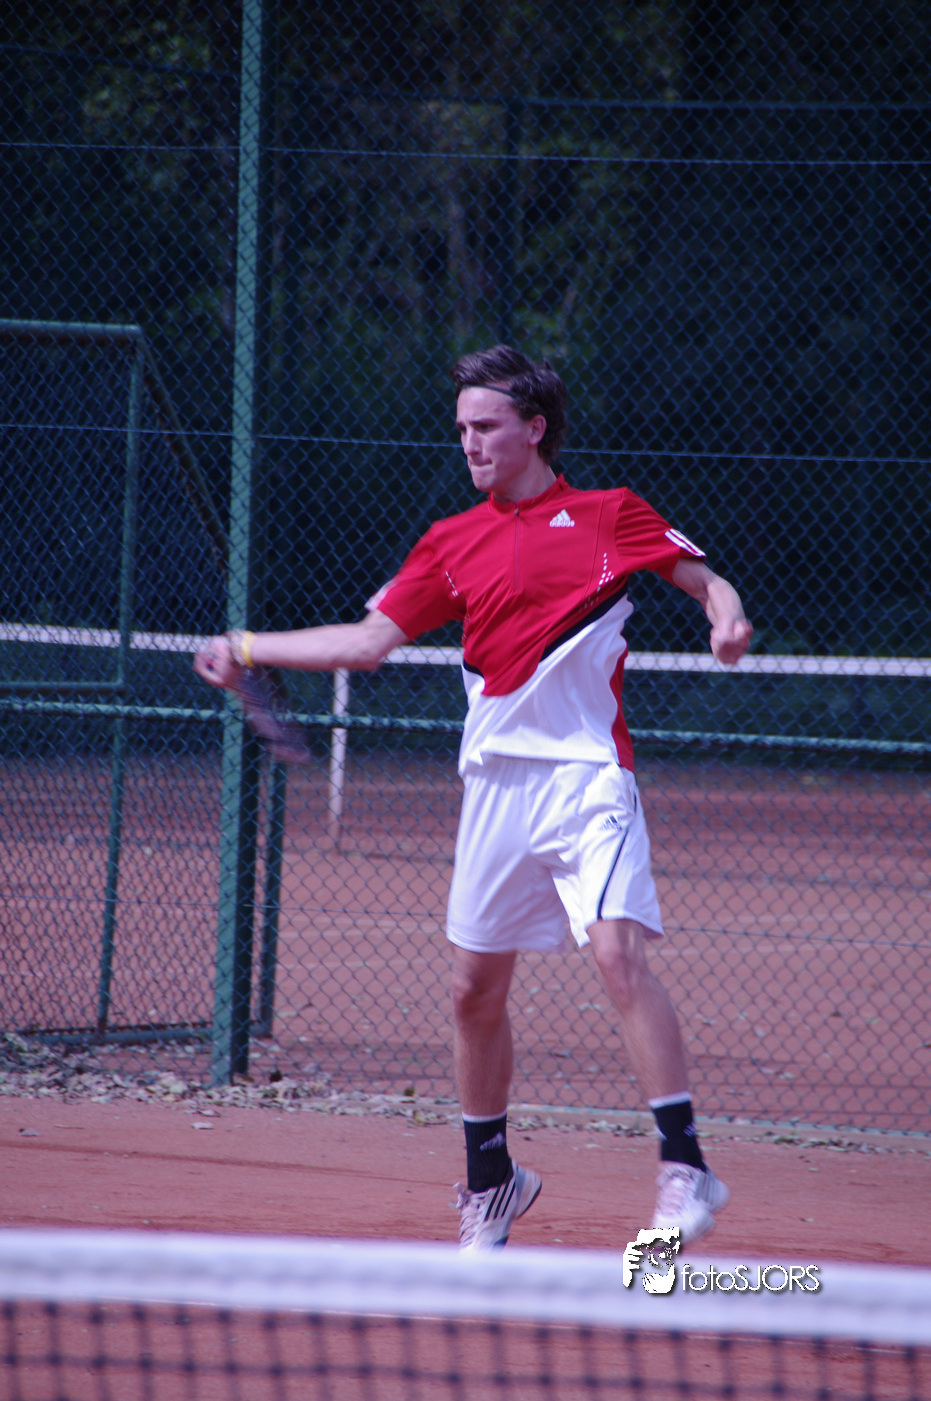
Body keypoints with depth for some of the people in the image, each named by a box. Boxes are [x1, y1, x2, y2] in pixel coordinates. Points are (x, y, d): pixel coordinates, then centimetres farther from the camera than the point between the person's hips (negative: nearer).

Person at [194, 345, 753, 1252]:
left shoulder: (610, 515, 3)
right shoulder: (452, 544, 13)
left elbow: (708, 581, 4)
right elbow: (369, 640, 14)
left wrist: (725, 618, -18)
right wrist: (247, 649, 10)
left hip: (586, 776, -5)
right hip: (496, 781, 5)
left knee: (619, 954, -22)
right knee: (475, 988, 7)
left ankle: (684, 1167, -21)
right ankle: (490, 1182, 24)